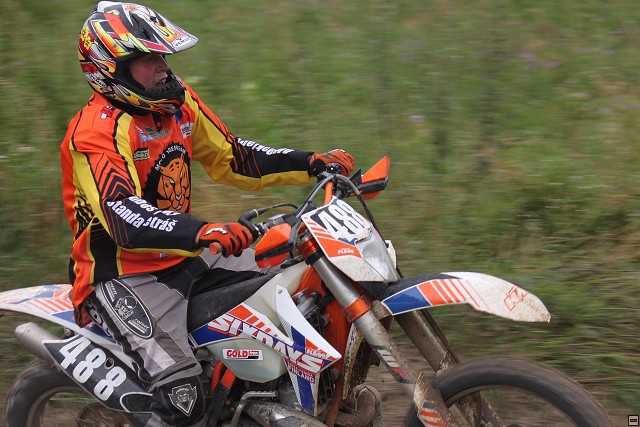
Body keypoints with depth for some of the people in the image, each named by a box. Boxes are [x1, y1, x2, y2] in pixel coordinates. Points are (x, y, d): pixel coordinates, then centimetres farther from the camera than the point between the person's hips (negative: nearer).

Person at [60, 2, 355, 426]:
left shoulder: (178, 101, 5)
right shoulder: (94, 132, -21)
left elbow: (231, 159, 14)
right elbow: (122, 216, -35)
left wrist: (309, 163, 3)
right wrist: (202, 233, -50)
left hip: (184, 255, 9)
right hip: (125, 275, -8)